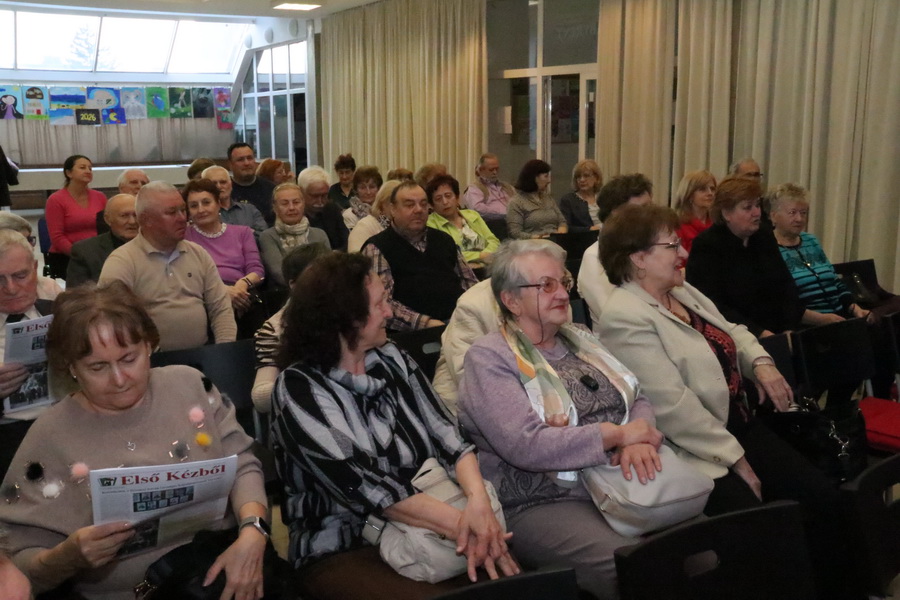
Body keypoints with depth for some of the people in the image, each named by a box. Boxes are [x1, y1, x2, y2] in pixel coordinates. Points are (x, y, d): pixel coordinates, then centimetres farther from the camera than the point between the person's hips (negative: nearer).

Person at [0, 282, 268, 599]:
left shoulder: (189, 384, 4)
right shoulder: (50, 438, -5)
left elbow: (243, 466, 5)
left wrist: (252, 532, -13)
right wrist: (69, 556, -24)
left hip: (223, 567, 2)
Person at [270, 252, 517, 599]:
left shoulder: (392, 360, 7)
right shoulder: (299, 390, -10)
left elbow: (445, 436, -2)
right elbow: (364, 485, -19)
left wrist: (478, 500, -22)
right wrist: (461, 524, -25)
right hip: (342, 549, -5)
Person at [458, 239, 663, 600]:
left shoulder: (580, 340, 15)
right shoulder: (489, 358, -8)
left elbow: (638, 400, 12)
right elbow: (526, 446, -20)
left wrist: (639, 442, -11)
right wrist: (618, 435, -13)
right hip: (542, 505, -7)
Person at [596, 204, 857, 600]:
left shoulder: (682, 291, 11)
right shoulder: (624, 318, -19)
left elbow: (732, 331, 25)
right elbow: (674, 408, -23)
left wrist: (760, 363, 3)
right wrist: (736, 459, -18)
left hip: (740, 425, 9)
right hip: (695, 451, -9)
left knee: (823, 498, -1)